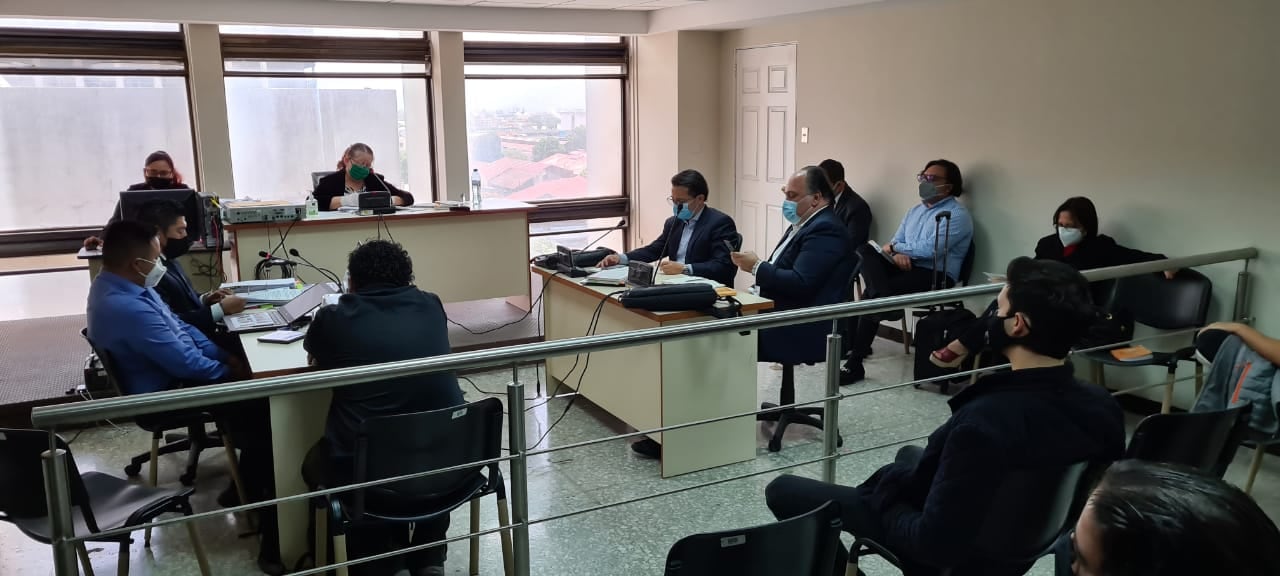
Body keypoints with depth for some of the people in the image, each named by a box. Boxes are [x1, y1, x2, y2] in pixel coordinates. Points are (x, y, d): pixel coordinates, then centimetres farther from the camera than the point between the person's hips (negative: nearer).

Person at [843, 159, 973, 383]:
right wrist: (896, 253, -11)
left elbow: (929, 249, -19)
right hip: (905, 267, 8)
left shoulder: (957, 215, -5)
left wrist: (894, 247, -4)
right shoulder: (915, 210, 22)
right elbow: (894, 242, 16)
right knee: (863, 251, -22)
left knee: (872, 295, -29)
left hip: (934, 277, -8)